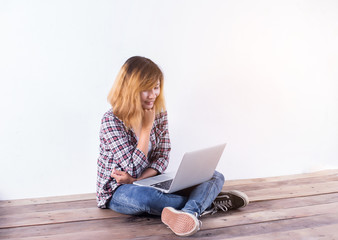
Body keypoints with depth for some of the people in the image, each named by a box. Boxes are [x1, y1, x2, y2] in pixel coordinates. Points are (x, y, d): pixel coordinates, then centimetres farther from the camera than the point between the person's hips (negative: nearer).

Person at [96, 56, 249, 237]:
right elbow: (134, 169, -20)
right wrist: (146, 127, -21)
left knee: (215, 176, -9)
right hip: (118, 191, -6)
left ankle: (190, 212, -41)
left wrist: (137, 179, -20)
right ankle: (208, 204, -25)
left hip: (152, 181, 6)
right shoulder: (111, 121, -17)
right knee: (143, 196, -43)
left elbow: (162, 158, -3)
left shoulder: (159, 114, 0)